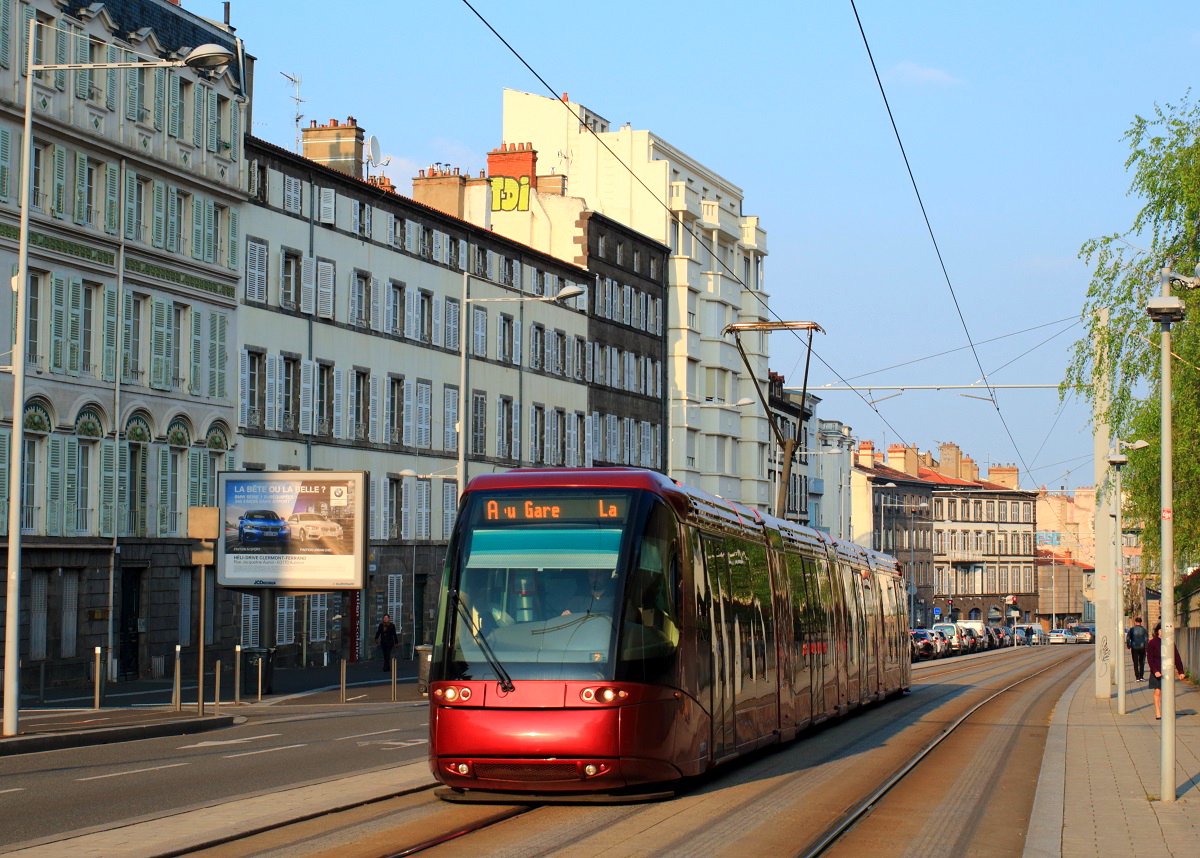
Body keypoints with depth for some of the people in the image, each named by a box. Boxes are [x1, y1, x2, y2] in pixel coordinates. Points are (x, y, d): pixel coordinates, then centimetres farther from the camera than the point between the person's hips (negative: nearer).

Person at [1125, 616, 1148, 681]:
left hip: (1134, 648, -1)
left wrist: (1129, 647, 6)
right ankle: (1141, 677, 5)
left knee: (1135, 663, 4)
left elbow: (1128, 638, -4)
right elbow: (1146, 639, -3)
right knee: (1142, 662, 11)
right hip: (1142, 648, 1)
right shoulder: (1143, 629, -2)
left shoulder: (1132, 629, -3)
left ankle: (1137, 677, -2)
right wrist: (1146, 648, 1)